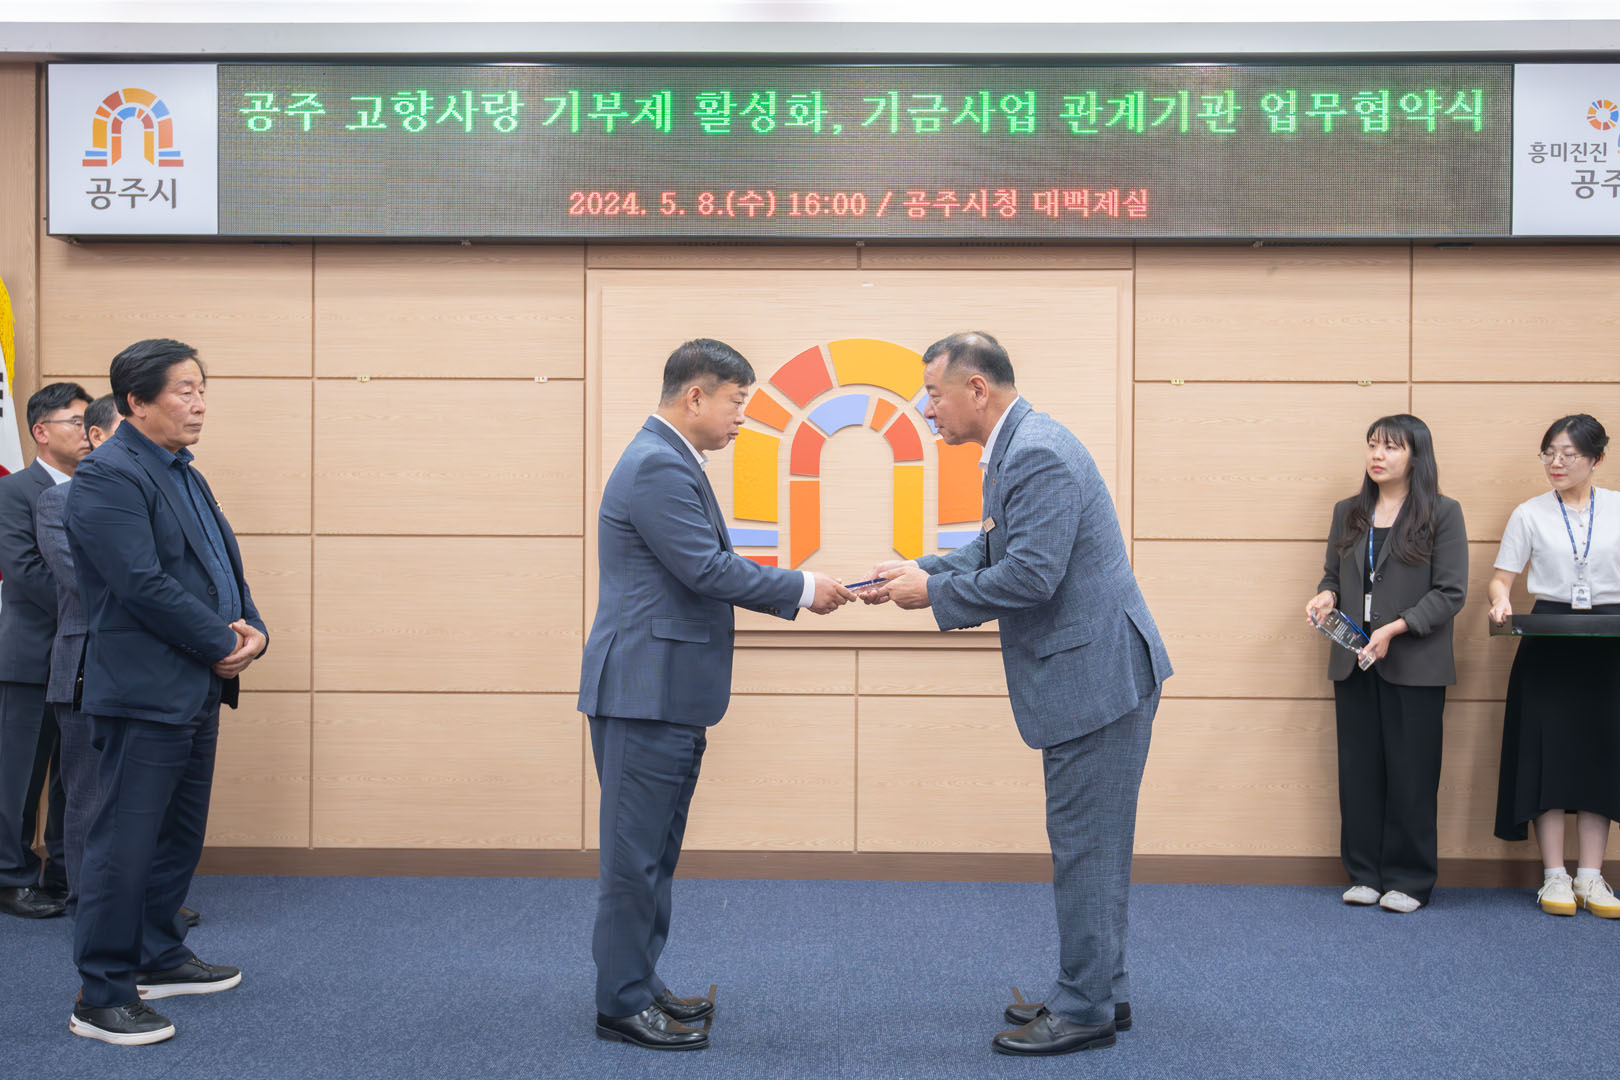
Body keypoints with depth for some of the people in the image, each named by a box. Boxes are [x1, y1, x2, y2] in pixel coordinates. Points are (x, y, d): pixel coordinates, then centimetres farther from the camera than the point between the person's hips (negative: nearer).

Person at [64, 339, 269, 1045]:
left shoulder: (182, 473, 16)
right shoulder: (107, 476, -13)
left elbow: (222, 565, 18)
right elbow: (142, 585, -21)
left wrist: (252, 629, -1)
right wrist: (222, 644, -14)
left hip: (196, 691, 10)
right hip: (143, 692, -9)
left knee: (180, 836, 18)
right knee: (125, 845, -3)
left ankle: (158, 958, 32)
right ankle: (101, 997, 6)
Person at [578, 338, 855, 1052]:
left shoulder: (669, 462, 18)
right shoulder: (657, 466, -16)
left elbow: (704, 570, 20)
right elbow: (707, 569, -20)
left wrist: (795, 591, 12)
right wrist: (802, 590, -11)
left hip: (667, 697, 11)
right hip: (643, 694, -11)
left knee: (654, 855, 16)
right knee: (635, 855, -1)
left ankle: (640, 989, 26)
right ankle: (622, 1005, 9)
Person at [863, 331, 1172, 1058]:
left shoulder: (1038, 454, -20)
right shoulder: (1017, 447, 13)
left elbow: (1031, 575, -25)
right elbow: (992, 551, 19)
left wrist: (934, 592, -14)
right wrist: (919, 571, 5)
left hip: (1097, 676, -11)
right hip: (1092, 675, 11)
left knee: (1086, 847, 0)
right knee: (1090, 844, 17)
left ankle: (1086, 1011, 11)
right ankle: (1100, 990, 29)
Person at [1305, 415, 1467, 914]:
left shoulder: (1443, 513, -2)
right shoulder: (1348, 512, 12)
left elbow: (1450, 592, -7)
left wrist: (1395, 628, -18)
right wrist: (1327, 596, -6)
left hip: (1414, 664, -4)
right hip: (1354, 663, 4)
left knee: (1410, 773, 2)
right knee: (1359, 770, 7)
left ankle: (1408, 879, 12)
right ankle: (1365, 873, 17)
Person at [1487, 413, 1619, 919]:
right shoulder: (1530, 514, 3)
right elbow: (1501, 577, 2)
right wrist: (1500, 601, -20)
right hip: (1547, 642, -1)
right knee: (1548, 751, -2)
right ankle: (1554, 875, 6)